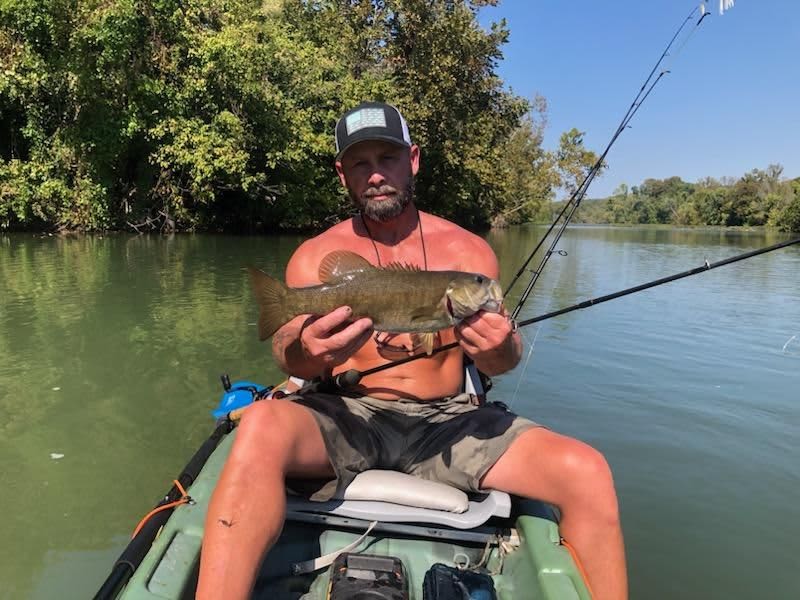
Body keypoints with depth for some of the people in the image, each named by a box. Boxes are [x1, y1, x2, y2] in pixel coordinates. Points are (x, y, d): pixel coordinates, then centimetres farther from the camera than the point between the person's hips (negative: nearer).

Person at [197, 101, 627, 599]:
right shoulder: (316, 256, 4)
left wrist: (499, 351, -25)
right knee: (262, 428, -33)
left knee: (587, 472, -18)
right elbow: (288, 353, -7)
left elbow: (501, 358, 1)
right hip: (348, 417, -1)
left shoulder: (469, 251, 6)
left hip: (448, 420, 2)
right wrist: (306, 353, -32)